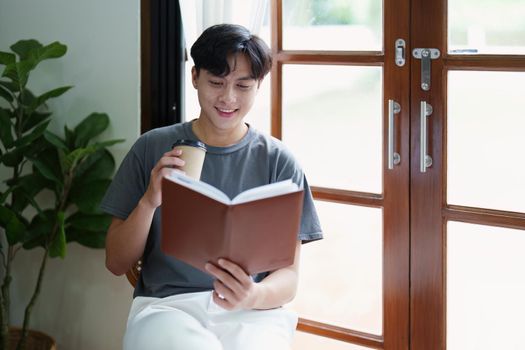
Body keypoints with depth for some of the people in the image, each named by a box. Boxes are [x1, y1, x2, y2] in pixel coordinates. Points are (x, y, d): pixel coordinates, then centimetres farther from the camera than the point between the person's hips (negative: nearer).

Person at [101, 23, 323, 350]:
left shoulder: (278, 161, 5)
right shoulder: (152, 148, 7)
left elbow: (288, 276, 3)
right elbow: (117, 263, 7)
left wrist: (254, 295, -20)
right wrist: (149, 201, -11)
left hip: (253, 312, 1)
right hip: (165, 305, -1)